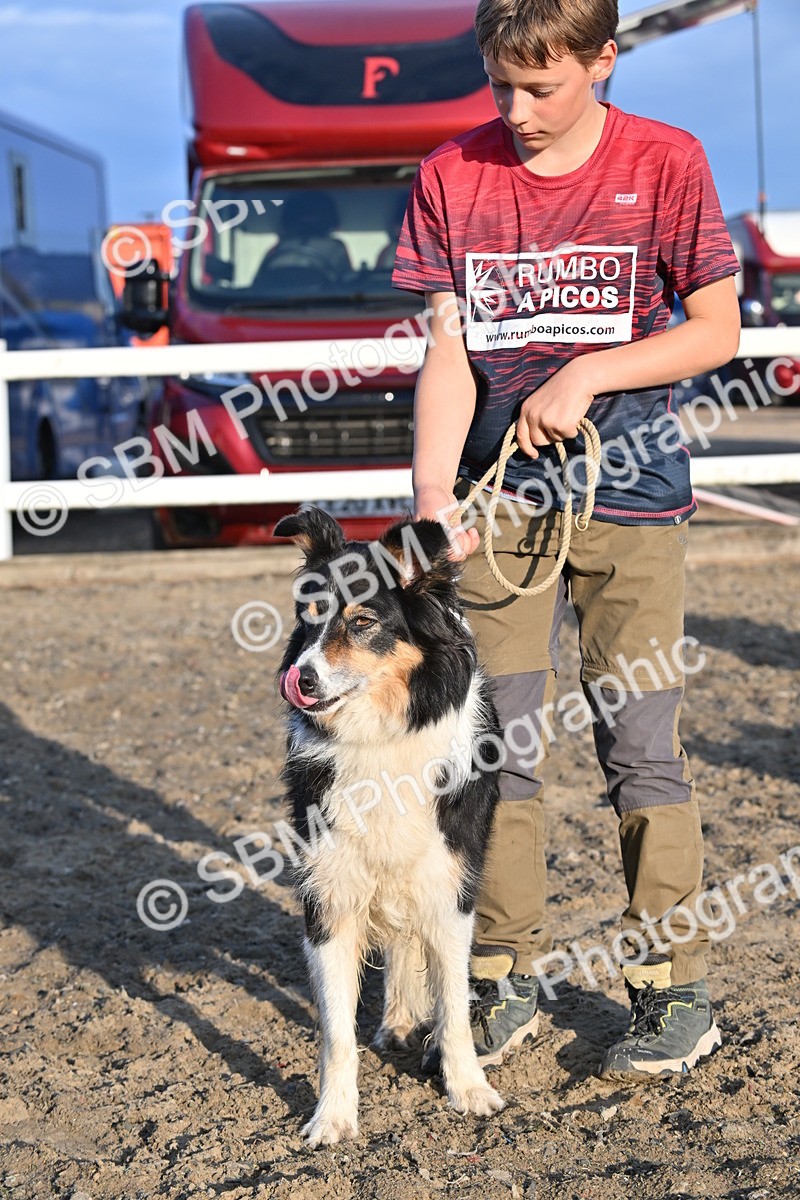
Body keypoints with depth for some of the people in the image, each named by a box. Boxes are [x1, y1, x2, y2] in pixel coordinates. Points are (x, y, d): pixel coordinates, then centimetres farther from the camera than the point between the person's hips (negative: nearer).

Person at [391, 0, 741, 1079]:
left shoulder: (664, 163, -3)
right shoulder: (450, 178, 3)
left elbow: (717, 330, -1)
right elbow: (447, 350, 0)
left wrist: (587, 375, -14)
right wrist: (434, 489, -14)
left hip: (629, 492, -2)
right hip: (499, 494, 3)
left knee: (639, 743, -1)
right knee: (495, 741, 4)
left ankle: (674, 989, 11)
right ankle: (507, 979, 17)